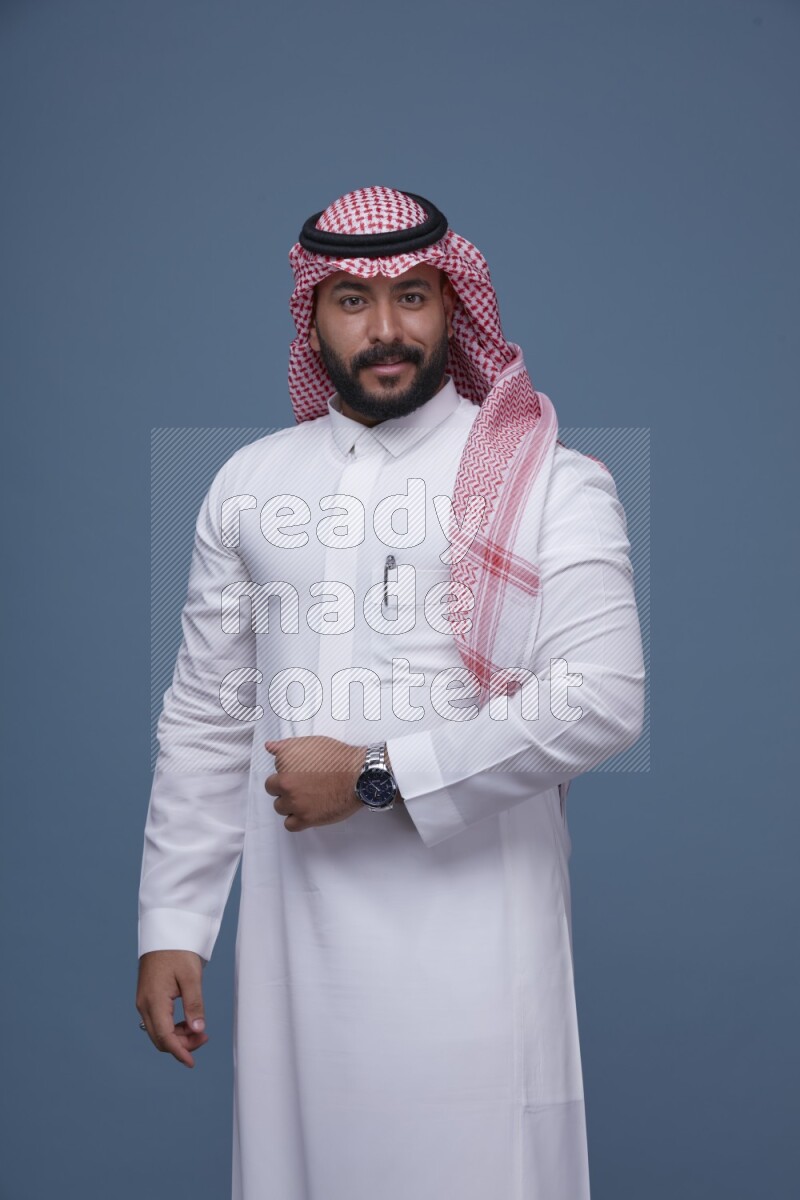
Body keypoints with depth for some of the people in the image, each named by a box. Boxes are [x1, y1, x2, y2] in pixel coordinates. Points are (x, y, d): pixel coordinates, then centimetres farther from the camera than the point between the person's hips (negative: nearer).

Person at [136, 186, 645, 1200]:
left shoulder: (550, 484, -3)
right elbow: (206, 722, 10)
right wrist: (171, 924, 8)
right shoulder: (248, 485, 8)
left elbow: (602, 702, -14)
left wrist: (376, 775, -14)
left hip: (475, 928, -3)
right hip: (297, 933, 3)